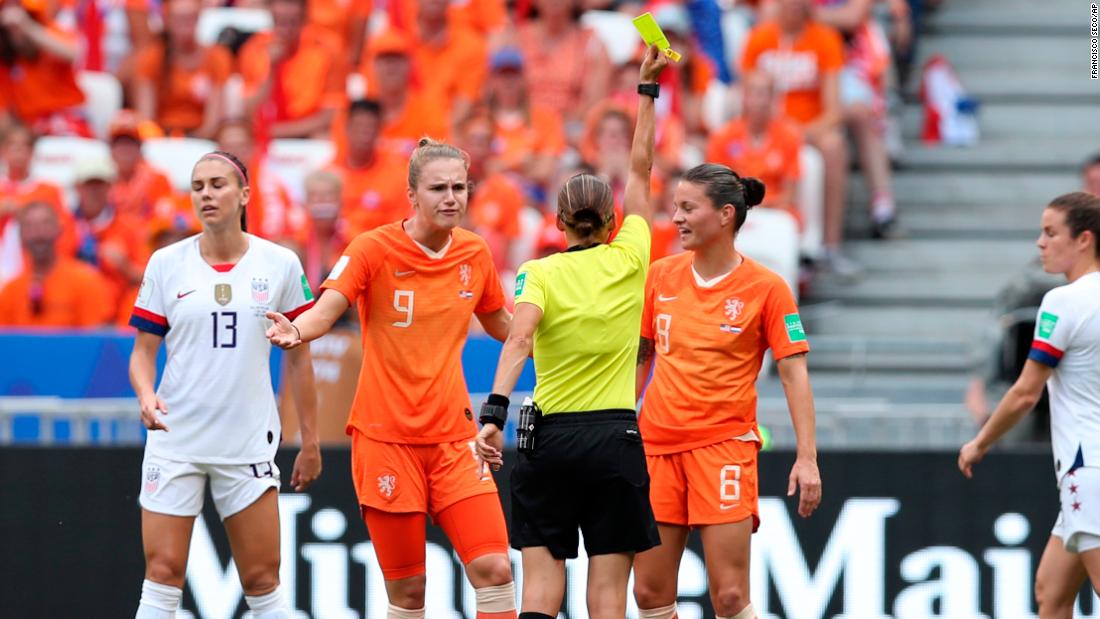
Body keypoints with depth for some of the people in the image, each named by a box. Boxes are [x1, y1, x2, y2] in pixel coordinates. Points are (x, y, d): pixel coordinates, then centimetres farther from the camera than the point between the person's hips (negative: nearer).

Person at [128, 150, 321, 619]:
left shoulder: (280, 264, 1)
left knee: (262, 581, 1)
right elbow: (143, 350, 4)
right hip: (174, 442, 0)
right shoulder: (166, 264, 1)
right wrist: (146, 394, -18)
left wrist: (310, 441, 7)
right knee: (162, 575, -5)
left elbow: (298, 356, 7)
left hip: (249, 441, 0)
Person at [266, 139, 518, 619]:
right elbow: (324, 312, -21)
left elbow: (502, 326, 23)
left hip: (452, 436, 4)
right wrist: (294, 331, -42)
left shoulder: (474, 252, 6)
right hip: (386, 436, -4)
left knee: (494, 568, -9)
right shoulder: (374, 248, -8)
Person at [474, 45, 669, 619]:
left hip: (549, 439, 0)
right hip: (616, 436, 0)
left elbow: (518, 339, -19)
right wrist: (647, 85, 21)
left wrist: (495, 411, -27)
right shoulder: (629, 259, 2)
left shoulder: (539, 273, -2)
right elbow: (641, 167, 13)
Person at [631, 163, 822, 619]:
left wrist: (807, 458, -14)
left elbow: (793, 374, -6)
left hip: (724, 445, -4)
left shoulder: (766, 288, -5)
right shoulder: (660, 276, 7)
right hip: (656, 443, 4)